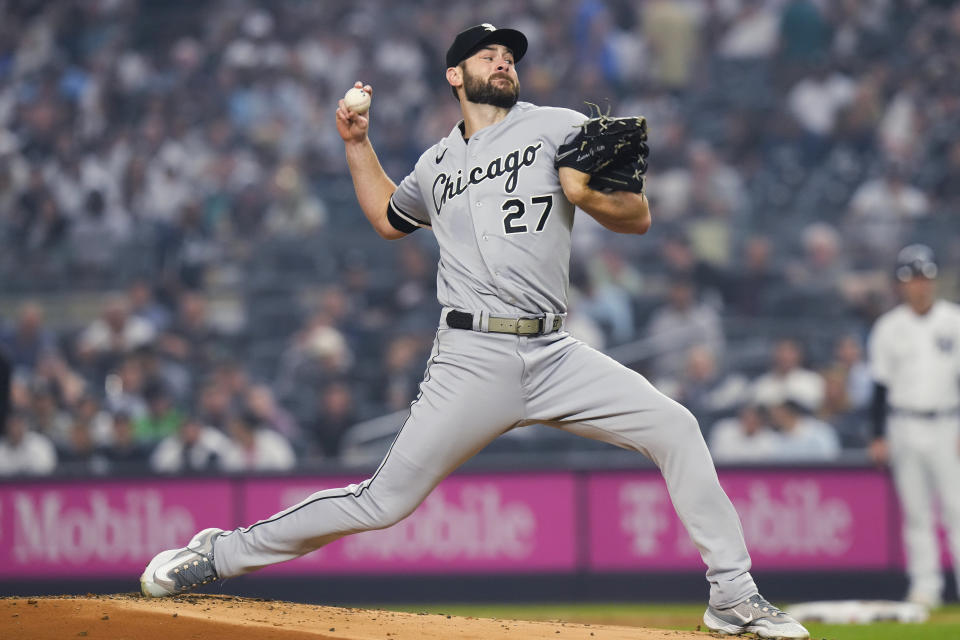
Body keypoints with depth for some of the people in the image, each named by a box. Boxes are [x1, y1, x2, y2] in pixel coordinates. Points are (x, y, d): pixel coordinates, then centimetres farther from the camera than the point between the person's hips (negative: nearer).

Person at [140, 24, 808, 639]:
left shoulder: (559, 128, 8)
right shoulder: (437, 164, 16)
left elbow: (638, 217, 3)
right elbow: (387, 217, 38)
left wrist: (591, 193, -17)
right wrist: (358, 143, 27)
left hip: (554, 354, 0)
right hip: (474, 358, 0)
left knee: (674, 428, -16)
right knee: (384, 503, -5)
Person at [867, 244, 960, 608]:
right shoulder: (888, 328, 5)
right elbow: (881, 385, 7)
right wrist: (879, 436, 2)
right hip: (904, 426, 1)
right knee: (916, 511, 2)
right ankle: (924, 584, 6)